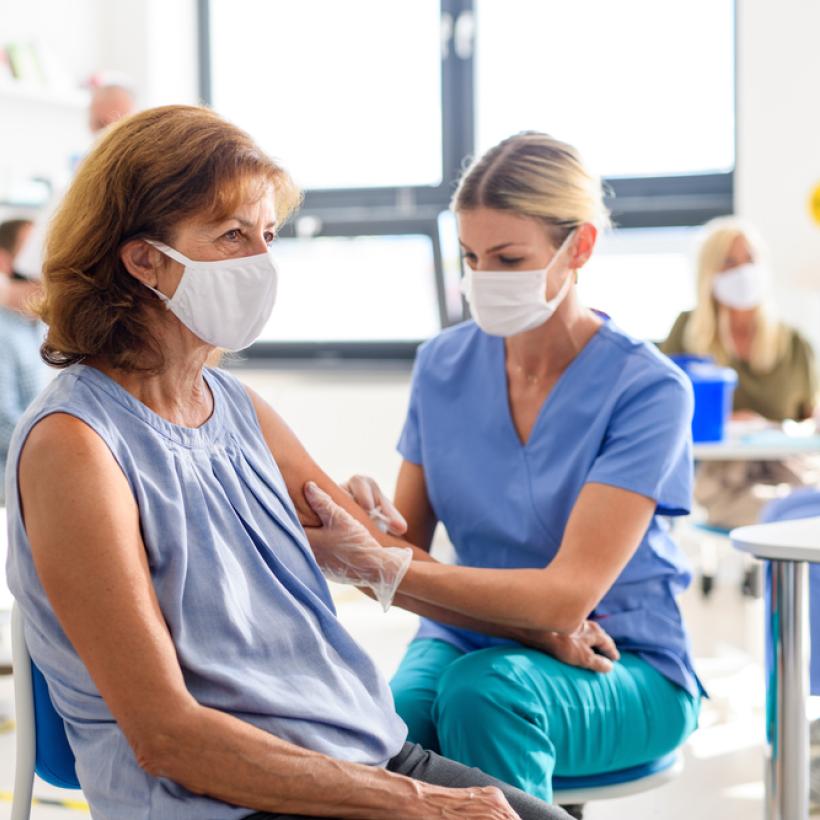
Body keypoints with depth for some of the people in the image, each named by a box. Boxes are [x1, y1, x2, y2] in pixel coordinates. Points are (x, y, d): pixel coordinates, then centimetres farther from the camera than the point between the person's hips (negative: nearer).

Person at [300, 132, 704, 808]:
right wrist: (532, 625, -18)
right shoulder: (444, 364, 2)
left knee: (483, 689, -36)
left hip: (629, 674, -2)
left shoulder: (647, 388, -13)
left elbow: (568, 593, -21)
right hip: (468, 641, 3)